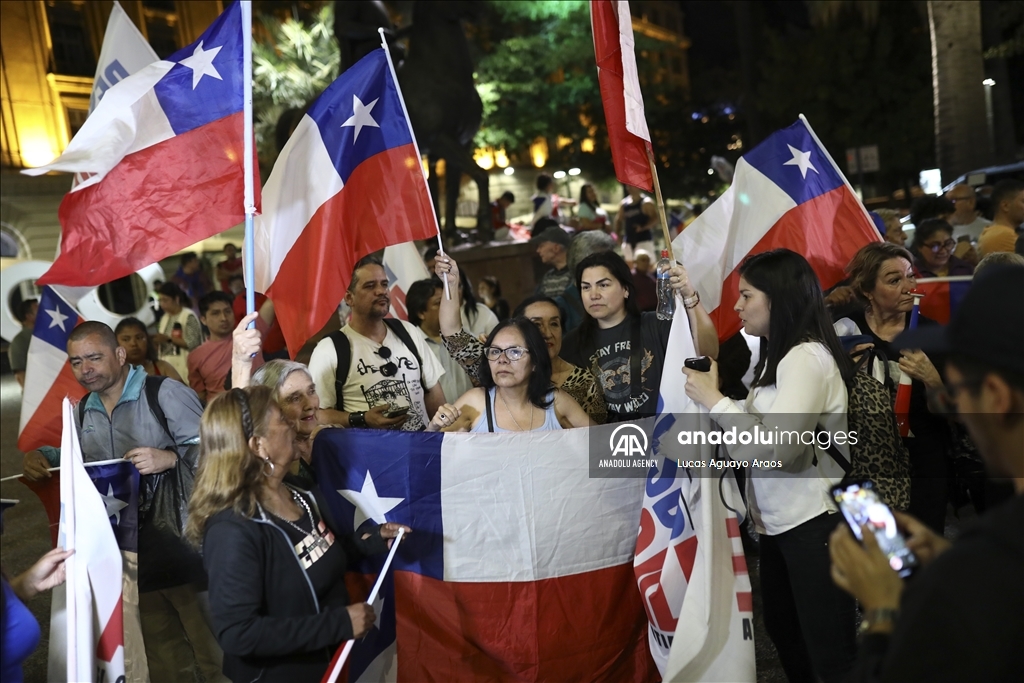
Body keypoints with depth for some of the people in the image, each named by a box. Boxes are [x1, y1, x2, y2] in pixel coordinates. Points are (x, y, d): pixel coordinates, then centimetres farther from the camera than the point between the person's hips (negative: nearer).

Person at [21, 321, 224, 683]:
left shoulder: (166, 393, -10)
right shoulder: (83, 410, 12)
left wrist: (168, 458, -32)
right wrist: (40, 457, 3)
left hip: (179, 537, -6)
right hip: (128, 546, 6)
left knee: (209, 644, 0)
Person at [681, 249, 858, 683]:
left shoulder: (807, 357, -20)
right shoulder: (778, 354, 10)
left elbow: (773, 448, -29)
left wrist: (712, 399, -21)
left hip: (813, 524, -10)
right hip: (780, 521, 10)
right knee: (783, 632, 23)